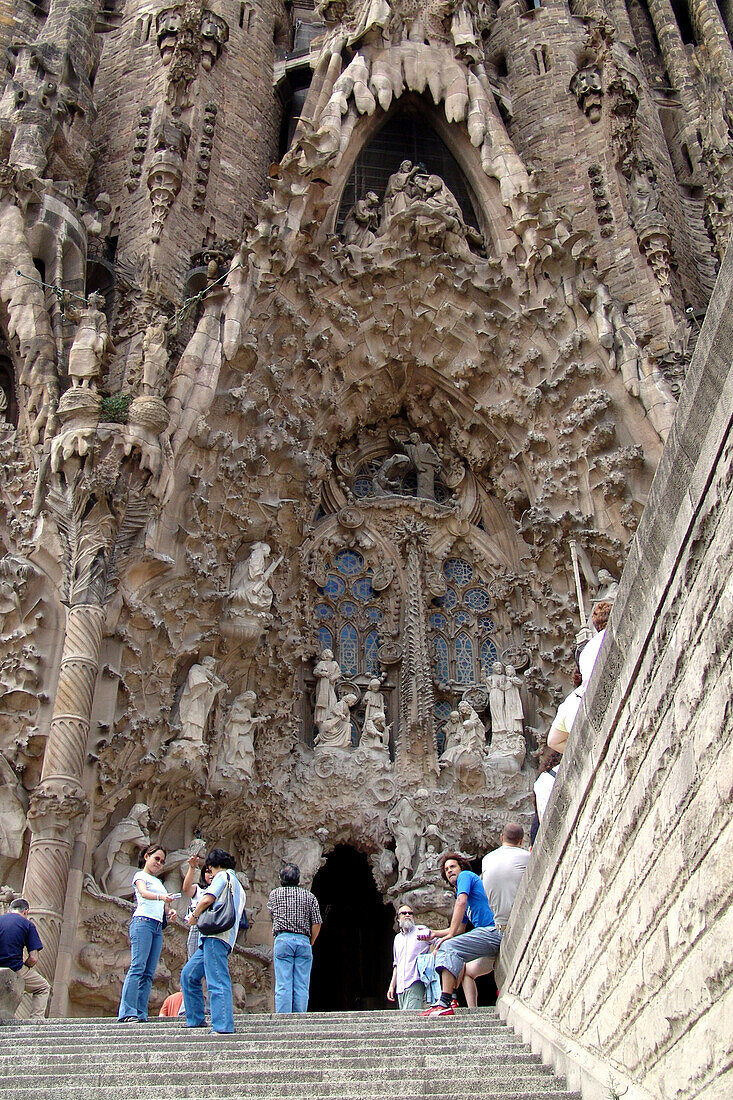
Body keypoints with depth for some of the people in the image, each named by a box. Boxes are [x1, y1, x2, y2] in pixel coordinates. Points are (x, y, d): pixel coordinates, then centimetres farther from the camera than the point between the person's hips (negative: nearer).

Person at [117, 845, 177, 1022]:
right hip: (143, 922, -7)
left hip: (158, 927, 7)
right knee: (137, 967, -15)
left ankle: (141, 1013, -2)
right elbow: (143, 893, -15)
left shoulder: (158, 882, 28)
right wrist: (161, 897, -34)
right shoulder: (140, 875, 6)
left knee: (149, 973, 0)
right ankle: (127, 1012, -18)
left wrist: (170, 912, -1)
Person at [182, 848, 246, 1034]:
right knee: (188, 975, 13)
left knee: (217, 981, -15)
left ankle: (223, 1027, -21)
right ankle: (196, 1020, 15)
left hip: (216, 936, -10)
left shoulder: (223, 876, 1)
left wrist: (194, 917, 3)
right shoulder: (239, 888, 29)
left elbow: (207, 899, -13)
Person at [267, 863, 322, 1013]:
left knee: (283, 985, -2)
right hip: (303, 940, 1)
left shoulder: (275, 894, 8)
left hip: (283, 939, -1)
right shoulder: (309, 896, 8)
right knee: (302, 987, 3)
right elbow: (316, 923, 3)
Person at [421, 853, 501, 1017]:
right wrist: (433, 934, 25)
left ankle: (445, 1004, -34)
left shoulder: (465, 875, 3)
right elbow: (459, 929, 32)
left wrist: (450, 935, -17)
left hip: (493, 931, -11)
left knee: (449, 946, -24)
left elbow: (461, 902, -15)